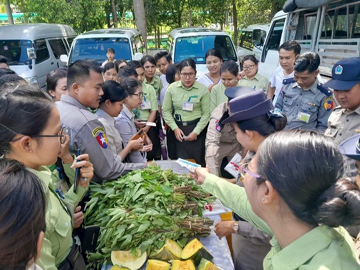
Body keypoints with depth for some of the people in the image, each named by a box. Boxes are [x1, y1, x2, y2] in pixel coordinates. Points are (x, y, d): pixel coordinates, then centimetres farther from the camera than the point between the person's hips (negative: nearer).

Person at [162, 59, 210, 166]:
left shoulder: (203, 89, -6)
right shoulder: (172, 88, -2)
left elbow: (206, 114, -5)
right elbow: (166, 111, 3)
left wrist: (196, 132, -10)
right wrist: (175, 128, -6)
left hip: (197, 128, -1)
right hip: (179, 128, 1)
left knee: (198, 163, 5)